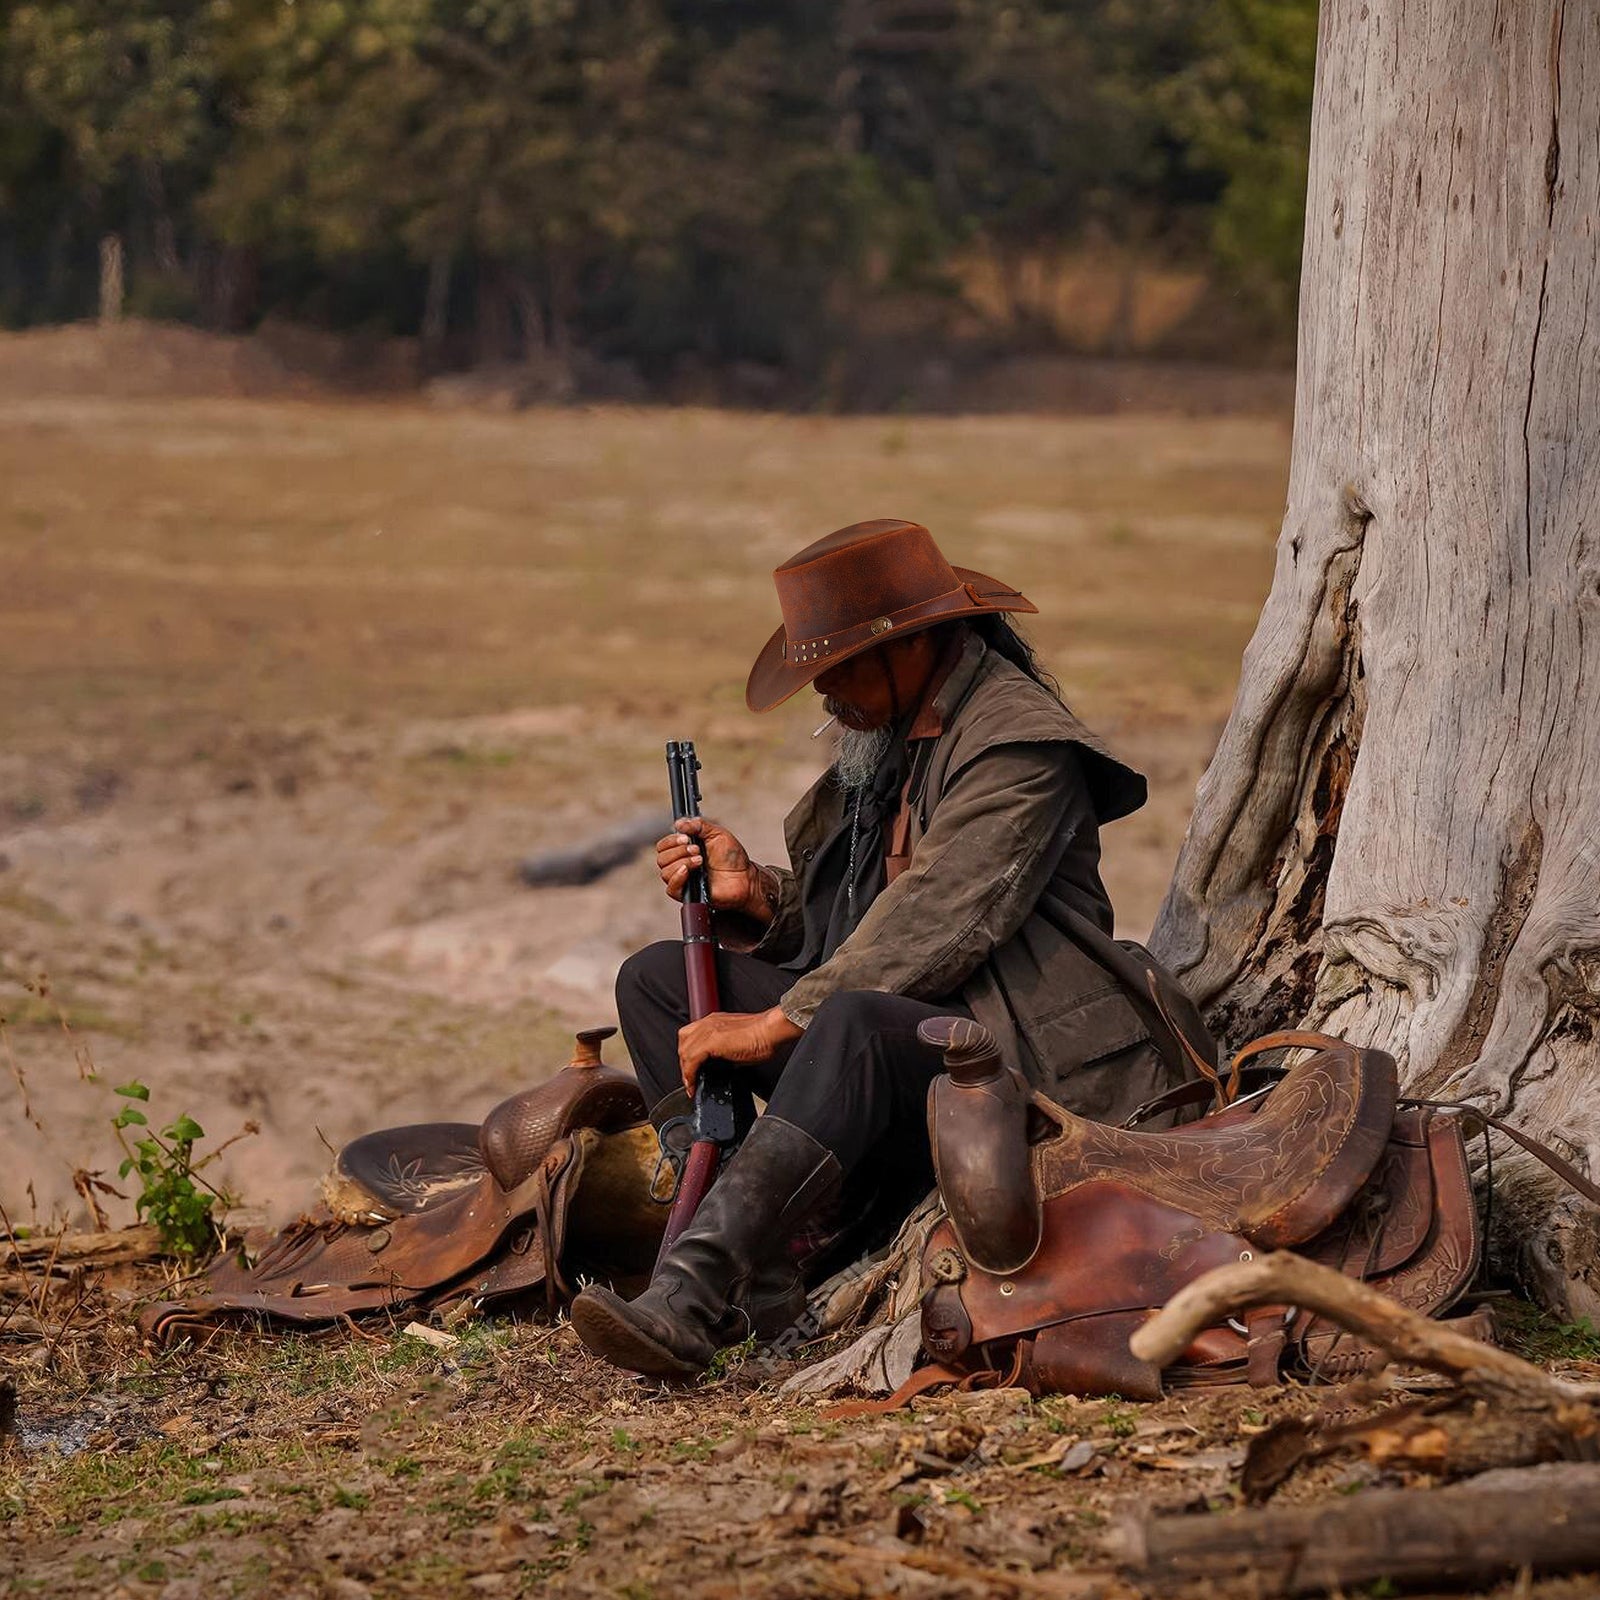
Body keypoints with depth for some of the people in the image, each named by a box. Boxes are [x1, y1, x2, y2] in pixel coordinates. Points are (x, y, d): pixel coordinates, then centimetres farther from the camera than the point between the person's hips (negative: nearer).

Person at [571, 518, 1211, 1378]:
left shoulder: (1017, 744, -14)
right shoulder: (886, 735, 15)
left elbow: (935, 925, -24)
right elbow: (838, 921, 17)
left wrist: (777, 1023, -26)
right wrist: (753, 896, -5)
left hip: (1005, 1057, -10)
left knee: (855, 1023, -39)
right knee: (657, 979, -1)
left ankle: (687, 1299, -49)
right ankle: (753, 1277, -15)